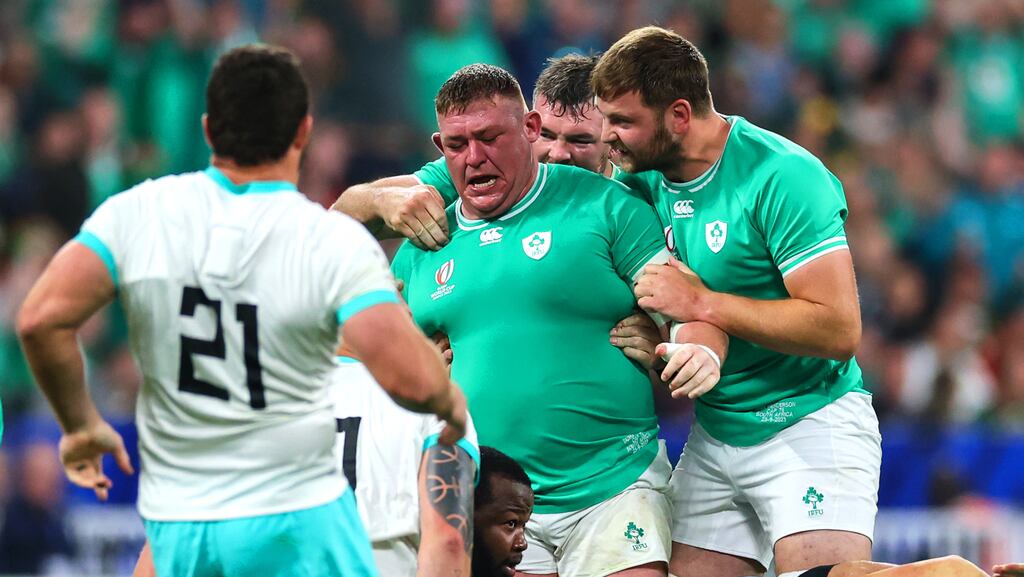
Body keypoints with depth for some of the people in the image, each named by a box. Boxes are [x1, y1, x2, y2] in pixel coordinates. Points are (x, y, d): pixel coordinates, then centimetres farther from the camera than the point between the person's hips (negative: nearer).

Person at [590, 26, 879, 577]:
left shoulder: (780, 176, -18)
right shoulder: (644, 180, 3)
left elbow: (839, 331, -23)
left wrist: (704, 304, -22)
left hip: (810, 426, -7)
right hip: (715, 434, 7)